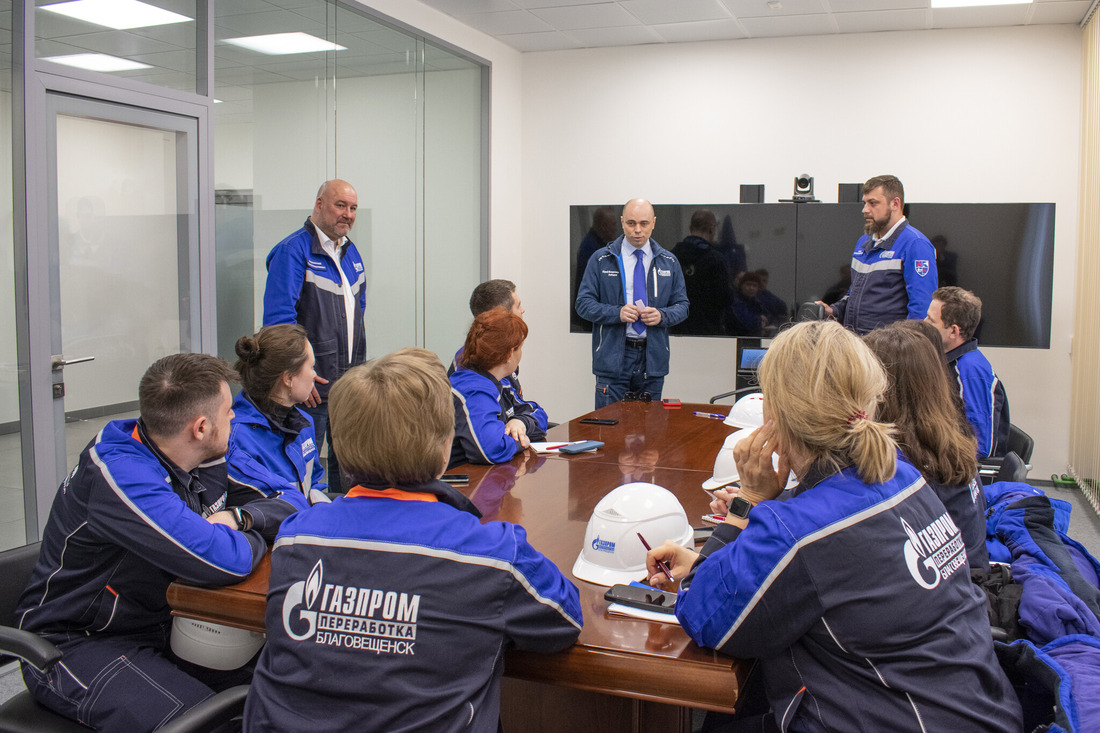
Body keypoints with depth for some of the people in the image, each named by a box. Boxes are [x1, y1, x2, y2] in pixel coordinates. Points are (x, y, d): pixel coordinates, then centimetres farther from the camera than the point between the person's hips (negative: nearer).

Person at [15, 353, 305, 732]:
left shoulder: (204, 459, -2)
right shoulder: (120, 474, -27)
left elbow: (293, 501, 3)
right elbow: (225, 562, -35)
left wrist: (239, 515, -17)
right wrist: (256, 535, -12)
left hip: (158, 626, 7)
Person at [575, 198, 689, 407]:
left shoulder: (669, 262, 10)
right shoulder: (601, 260, 2)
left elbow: (682, 305, 10)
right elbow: (583, 303, -1)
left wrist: (662, 315, -12)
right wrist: (617, 313, -17)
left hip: (653, 357, 2)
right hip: (613, 357, -2)